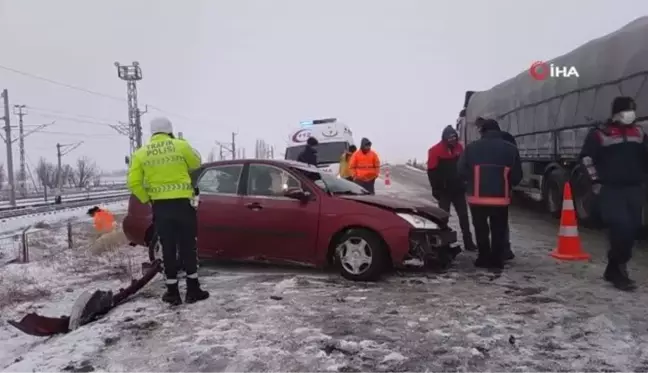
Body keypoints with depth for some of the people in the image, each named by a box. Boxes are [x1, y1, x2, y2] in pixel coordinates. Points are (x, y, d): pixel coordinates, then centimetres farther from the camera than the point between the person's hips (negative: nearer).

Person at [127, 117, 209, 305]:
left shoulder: (141, 153, 3)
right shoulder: (181, 145, -3)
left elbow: (133, 182, -1)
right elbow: (196, 163, 15)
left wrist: (146, 199, 12)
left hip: (160, 206, 2)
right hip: (182, 203, -2)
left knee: (168, 249, 9)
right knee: (188, 246, 8)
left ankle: (172, 292, 15)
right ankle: (193, 289, 13)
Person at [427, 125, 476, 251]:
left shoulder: (459, 147, 4)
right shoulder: (435, 151, -10)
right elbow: (432, 172, -10)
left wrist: (465, 183, 12)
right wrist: (436, 189, -11)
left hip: (458, 189, 5)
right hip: (444, 190, -5)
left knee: (463, 216, 8)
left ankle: (468, 242, 16)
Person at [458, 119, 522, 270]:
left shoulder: (471, 148, -3)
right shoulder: (510, 149, 2)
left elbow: (461, 172, -2)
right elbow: (517, 176, 3)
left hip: (477, 197, -1)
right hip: (501, 198, 1)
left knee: (481, 229, 12)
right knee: (499, 231, 12)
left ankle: (484, 259, 14)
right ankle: (497, 261, 13)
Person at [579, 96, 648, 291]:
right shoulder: (600, 133, -5)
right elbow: (586, 157, -5)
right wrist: (595, 181, -7)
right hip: (611, 190, -6)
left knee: (632, 228, 6)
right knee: (621, 226, -17)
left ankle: (614, 269, 20)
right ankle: (618, 271, -5)